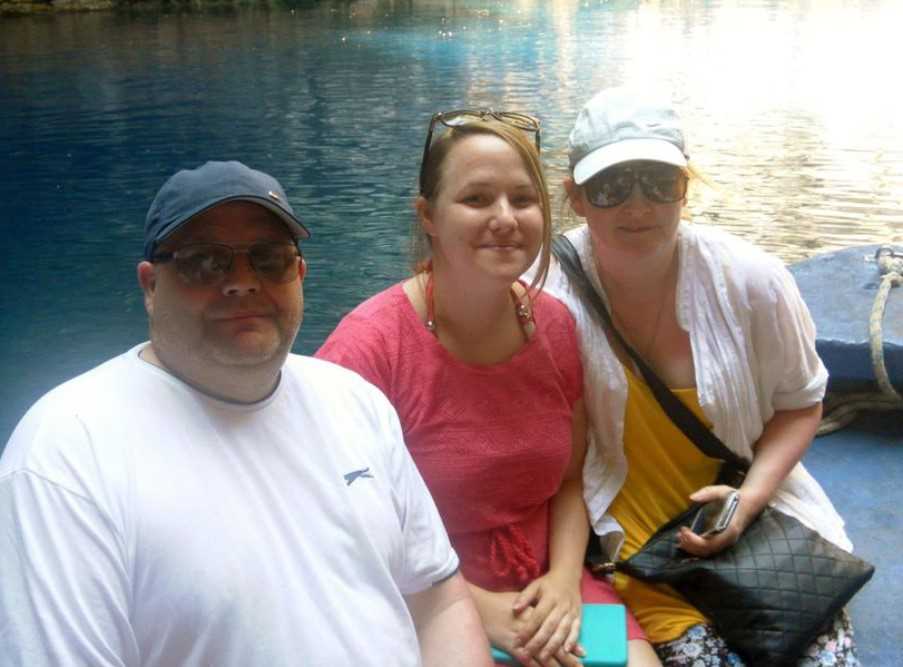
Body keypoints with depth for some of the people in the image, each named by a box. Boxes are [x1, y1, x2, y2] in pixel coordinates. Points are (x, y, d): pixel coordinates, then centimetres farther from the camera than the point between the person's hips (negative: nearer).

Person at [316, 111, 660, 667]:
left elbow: (570, 481, 8)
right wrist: (480, 610, -15)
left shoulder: (554, 325, -2)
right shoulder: (369, 347, -18)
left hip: (547, 595, 5)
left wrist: (564, 579, -9)